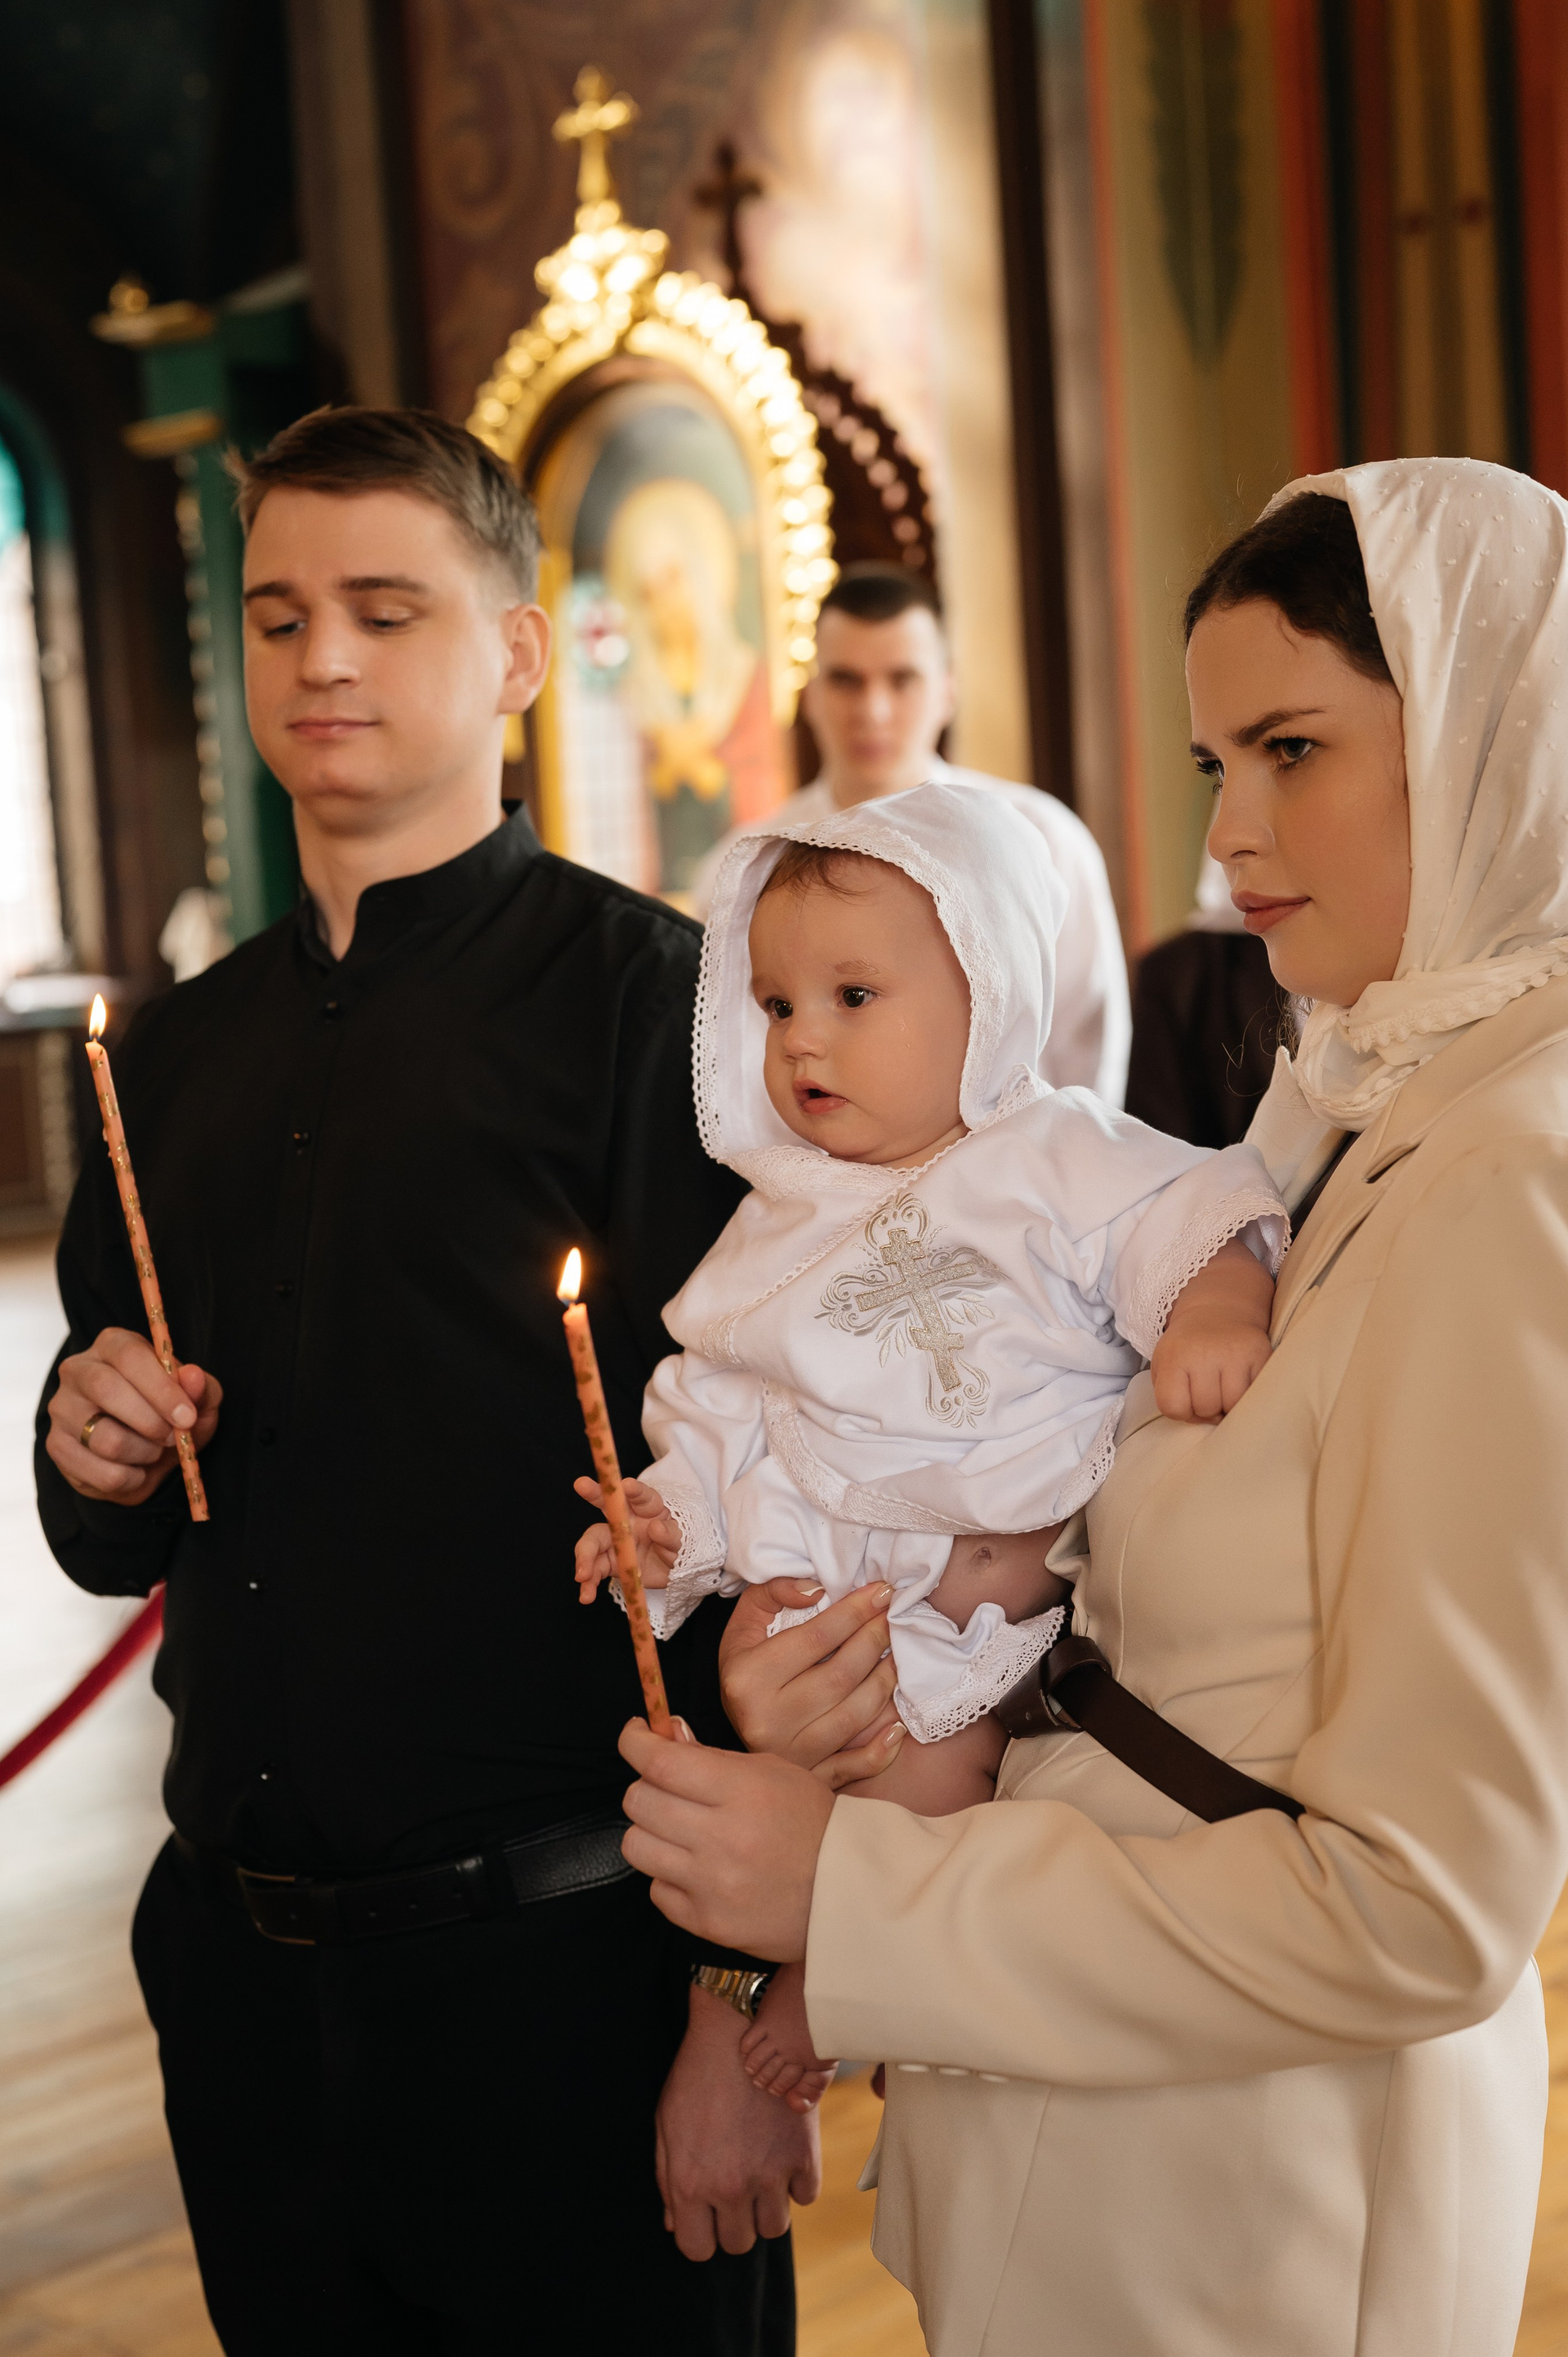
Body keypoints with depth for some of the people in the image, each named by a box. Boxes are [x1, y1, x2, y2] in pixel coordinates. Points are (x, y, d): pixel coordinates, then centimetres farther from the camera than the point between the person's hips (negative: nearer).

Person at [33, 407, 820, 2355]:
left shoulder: (648, 1001, -11)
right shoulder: (178, 1056, 9)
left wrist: (751, 2011, -19)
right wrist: (97, 1466, -5)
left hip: (564, 1970, -5)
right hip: (241, 1972, 6)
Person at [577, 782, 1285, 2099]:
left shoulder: (1062, 1160, 3)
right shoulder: (784, 1223, 15)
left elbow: (1191, 1225, -9)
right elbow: (721, 1398, 18)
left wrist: (1215, 1312, -29)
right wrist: (677, 1508, 3)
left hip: (1049, 1565, -1)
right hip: (842, 1587, 1)